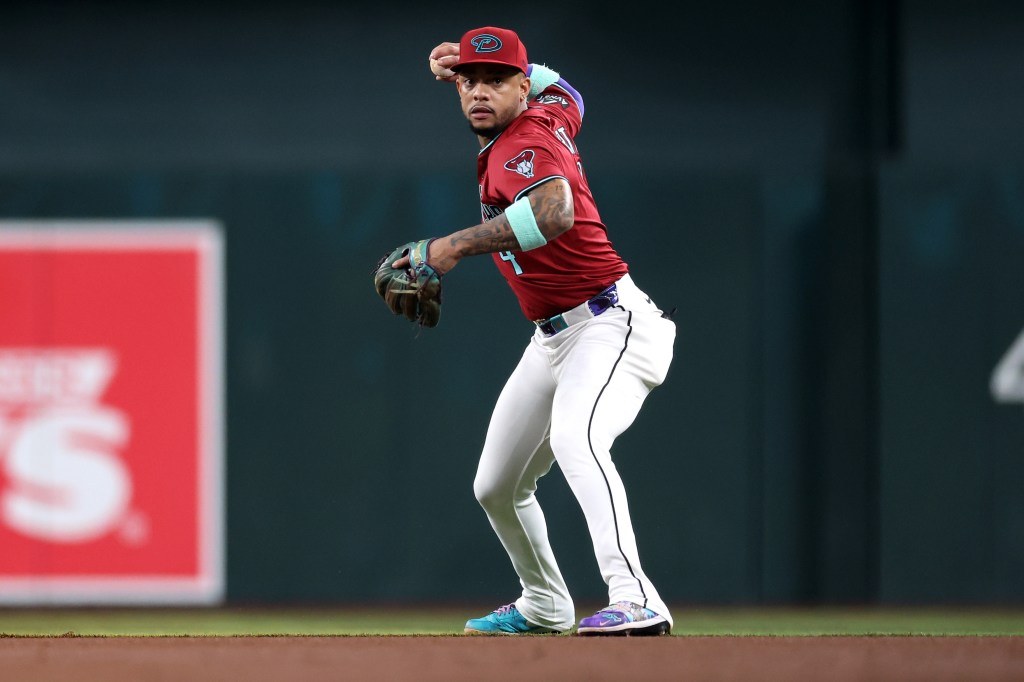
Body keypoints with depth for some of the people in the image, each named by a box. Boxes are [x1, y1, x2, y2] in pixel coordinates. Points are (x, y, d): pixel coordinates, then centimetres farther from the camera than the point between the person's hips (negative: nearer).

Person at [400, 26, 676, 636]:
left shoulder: (527, 143, -18)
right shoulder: (552, 112, 9)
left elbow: (555, 212, -39)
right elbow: (562, 93, 35)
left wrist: (456, 246, -32)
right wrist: (465, 66, 22)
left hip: (610, 326, -11)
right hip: (553, 340, 11)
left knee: (575, 440, -37)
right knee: (496, 487, 17)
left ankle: (637, 605, -50)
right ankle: (544, 607, 41)